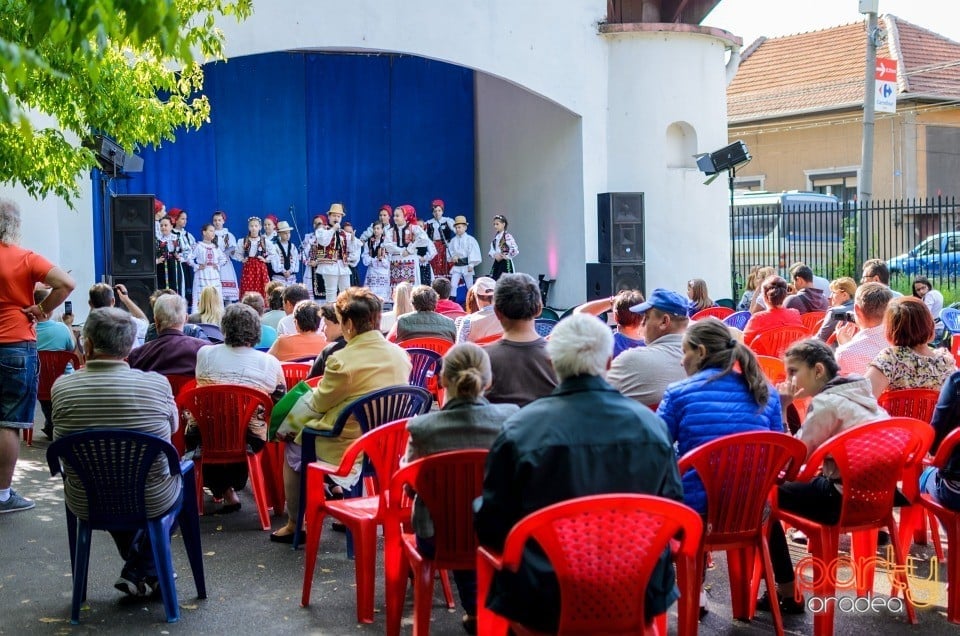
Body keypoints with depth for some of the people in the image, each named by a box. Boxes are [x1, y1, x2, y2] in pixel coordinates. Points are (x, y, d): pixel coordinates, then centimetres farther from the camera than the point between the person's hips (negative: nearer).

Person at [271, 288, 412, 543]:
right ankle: (336, 488, 29)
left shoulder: (342, 360, -24)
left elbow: (318, 404, -8)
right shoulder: (400, 354, -4)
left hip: (346, 449, -6)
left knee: (293, 444, 22)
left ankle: (295, 524, 29)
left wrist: (312, 392, 15)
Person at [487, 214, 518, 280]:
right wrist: (494, 255, -6)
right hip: (496, 263, 8)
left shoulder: (507, 236, -13)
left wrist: (506, 257, -14)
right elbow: (492, 250, 15)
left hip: (505, 263, -8)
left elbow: (515, 250, -23)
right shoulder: (496, 237, 11)